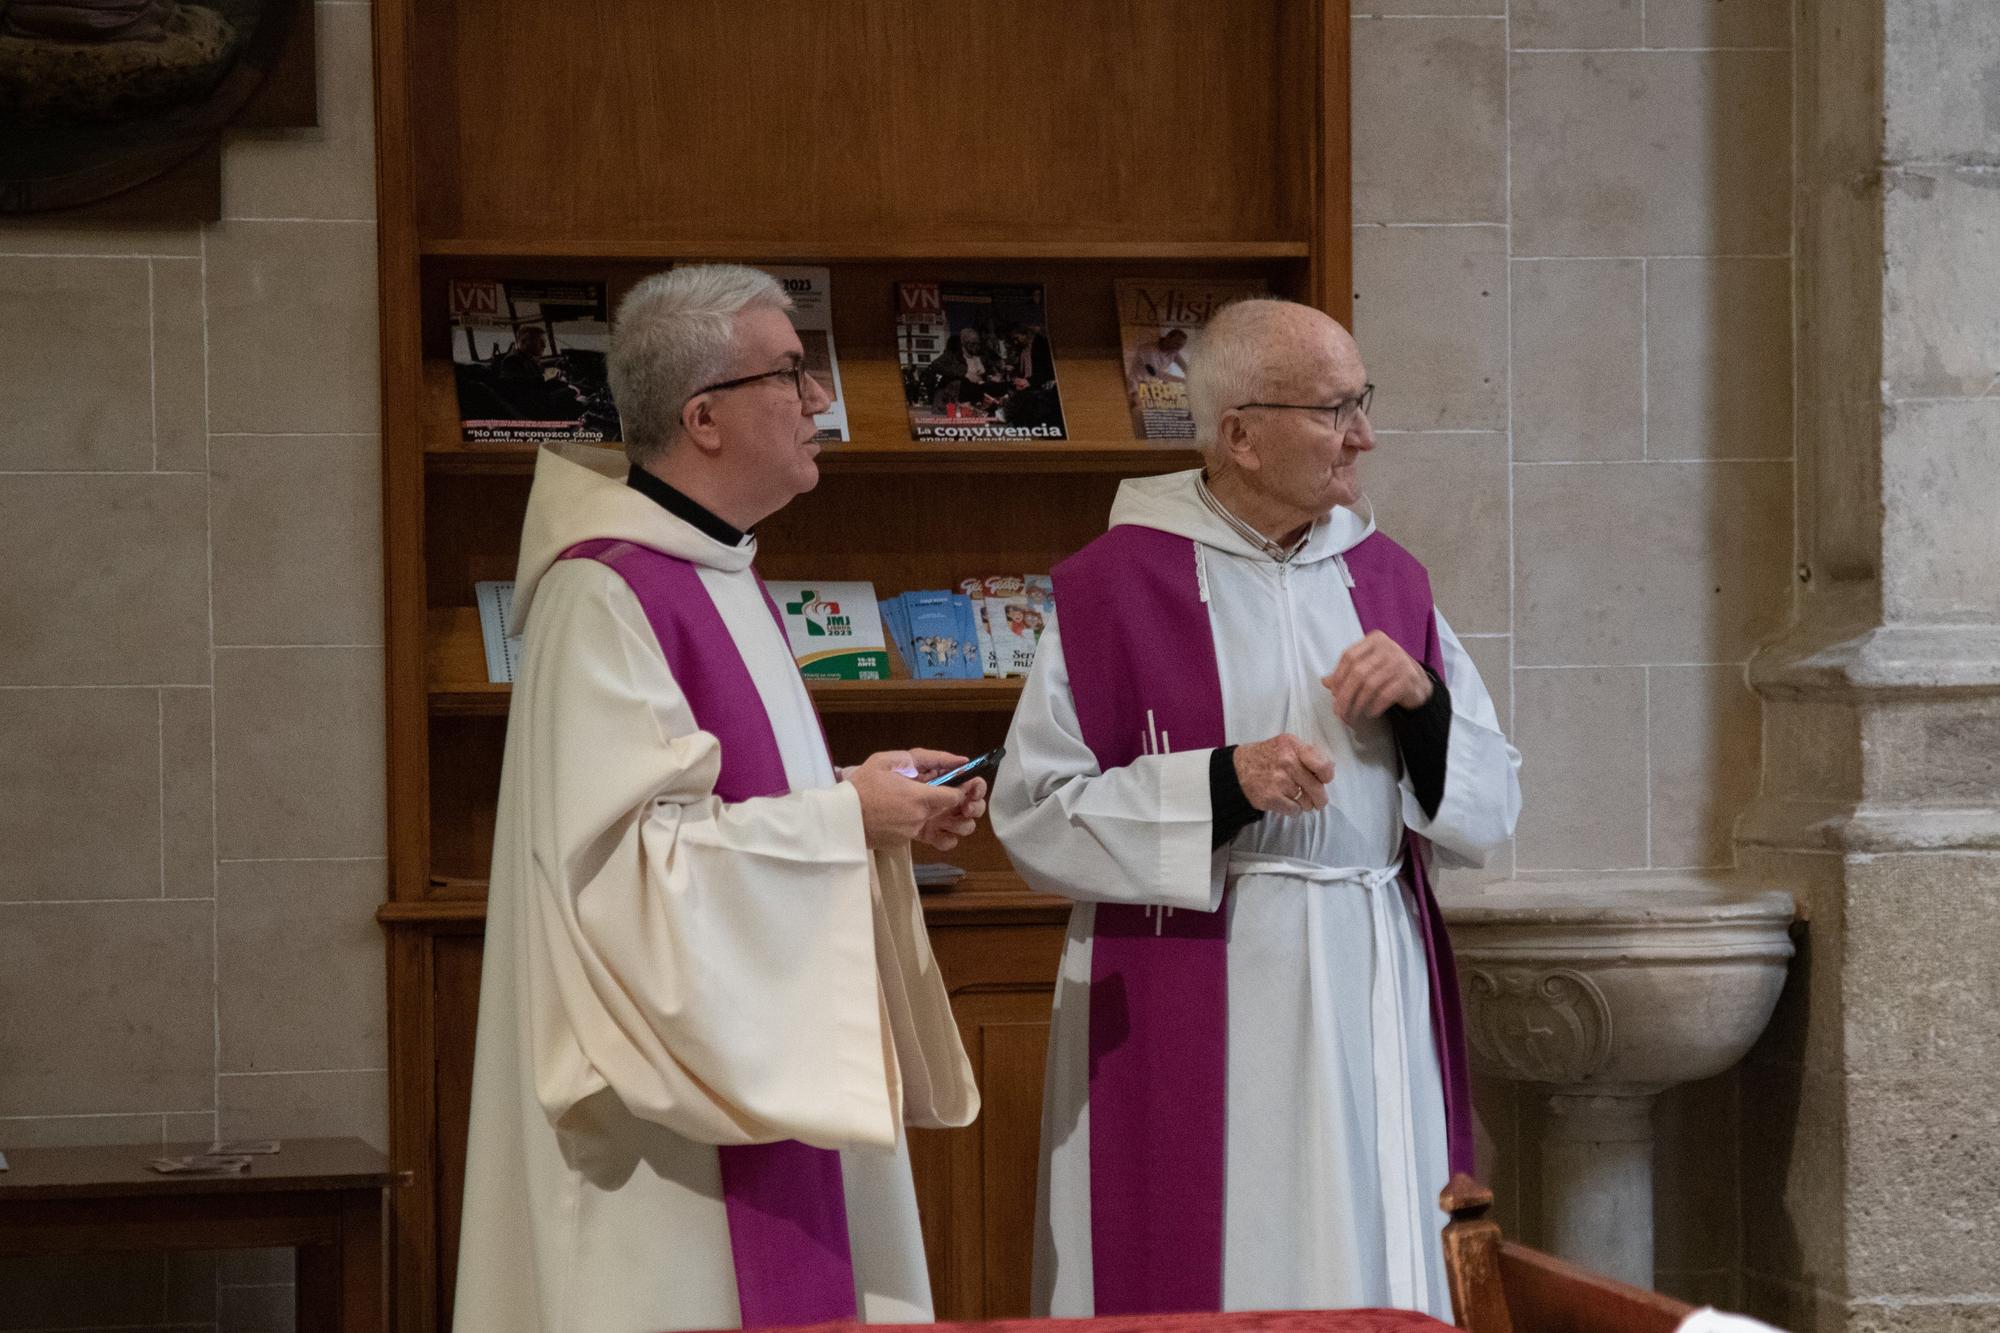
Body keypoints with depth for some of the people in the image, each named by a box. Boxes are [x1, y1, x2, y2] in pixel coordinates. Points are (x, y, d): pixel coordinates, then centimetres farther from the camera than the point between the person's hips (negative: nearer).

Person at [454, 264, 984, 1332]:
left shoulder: (721, 573, 14)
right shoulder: (605, 597, -17)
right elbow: (624, 855, -24)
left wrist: (872, 799, 5)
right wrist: (842, 819, -17)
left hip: (765, 1055, 10)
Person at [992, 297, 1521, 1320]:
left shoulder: (1387, 578, 11)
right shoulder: (1116, 585, -4)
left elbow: (1490, 806, 12)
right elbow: (1032, 815, -8)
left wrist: (1424, 706, -8)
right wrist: (1224, 783, -18)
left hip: (1373, 996, 4)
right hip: (1194, 1015, -4)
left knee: (1374, 1286, 5)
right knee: (1200, 1287, -2)